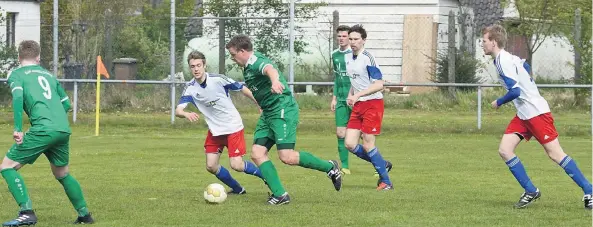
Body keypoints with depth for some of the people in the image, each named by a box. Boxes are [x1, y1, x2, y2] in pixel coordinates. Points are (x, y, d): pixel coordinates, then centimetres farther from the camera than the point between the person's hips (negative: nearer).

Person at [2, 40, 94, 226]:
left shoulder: (16, 74, 10)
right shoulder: (49, 75, 27)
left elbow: (18, 97, -9)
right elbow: (66, 104, 26)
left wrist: (18, 129, -12)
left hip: (43, 128, -6)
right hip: (64, 129, 6)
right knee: (62, 174, 27)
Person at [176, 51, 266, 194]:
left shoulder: (218, 80, -19)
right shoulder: (190, 88, -10)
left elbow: (243, 89, -8)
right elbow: (178, 110, -18)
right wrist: (186, 114, -42)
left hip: (233, 127, -5)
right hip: (215, 130, 5)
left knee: (237, 165, -13)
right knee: (211, 166, 0)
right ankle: (237, 189, 23)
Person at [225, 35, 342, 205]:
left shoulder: (257, 62, -17)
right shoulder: (247, 68, 15)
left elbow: (270, 69, -42)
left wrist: (275, 81, -64)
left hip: (283, 110, -10)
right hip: (268, 113, 10)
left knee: (287, 157, -18)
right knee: (257, 154, -2)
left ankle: (329, 167, 0)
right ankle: (279, 194, -4)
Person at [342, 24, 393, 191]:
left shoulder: (368, 58, -14)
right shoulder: (348, 58, 11)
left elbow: (379, 84, -20)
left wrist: (357, 95, -24)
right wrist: (350, 96, 8)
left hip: (372, 104, -8)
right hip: (358, 106, 8)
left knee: (367, 145, -10)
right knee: (350, 144, 0)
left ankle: (386, 182, 2)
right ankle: (383, 165, 19)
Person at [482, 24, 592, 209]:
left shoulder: (503, 62, -17)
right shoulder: (508, 58, 13)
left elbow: (515, 91, -24)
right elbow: (526, 67, 31)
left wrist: (498, 103, -7)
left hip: (536, 112, -10)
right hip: (523, 115, 10)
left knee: (555, 154, -8)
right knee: (504, 150, -1)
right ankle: (530, 191, 4)